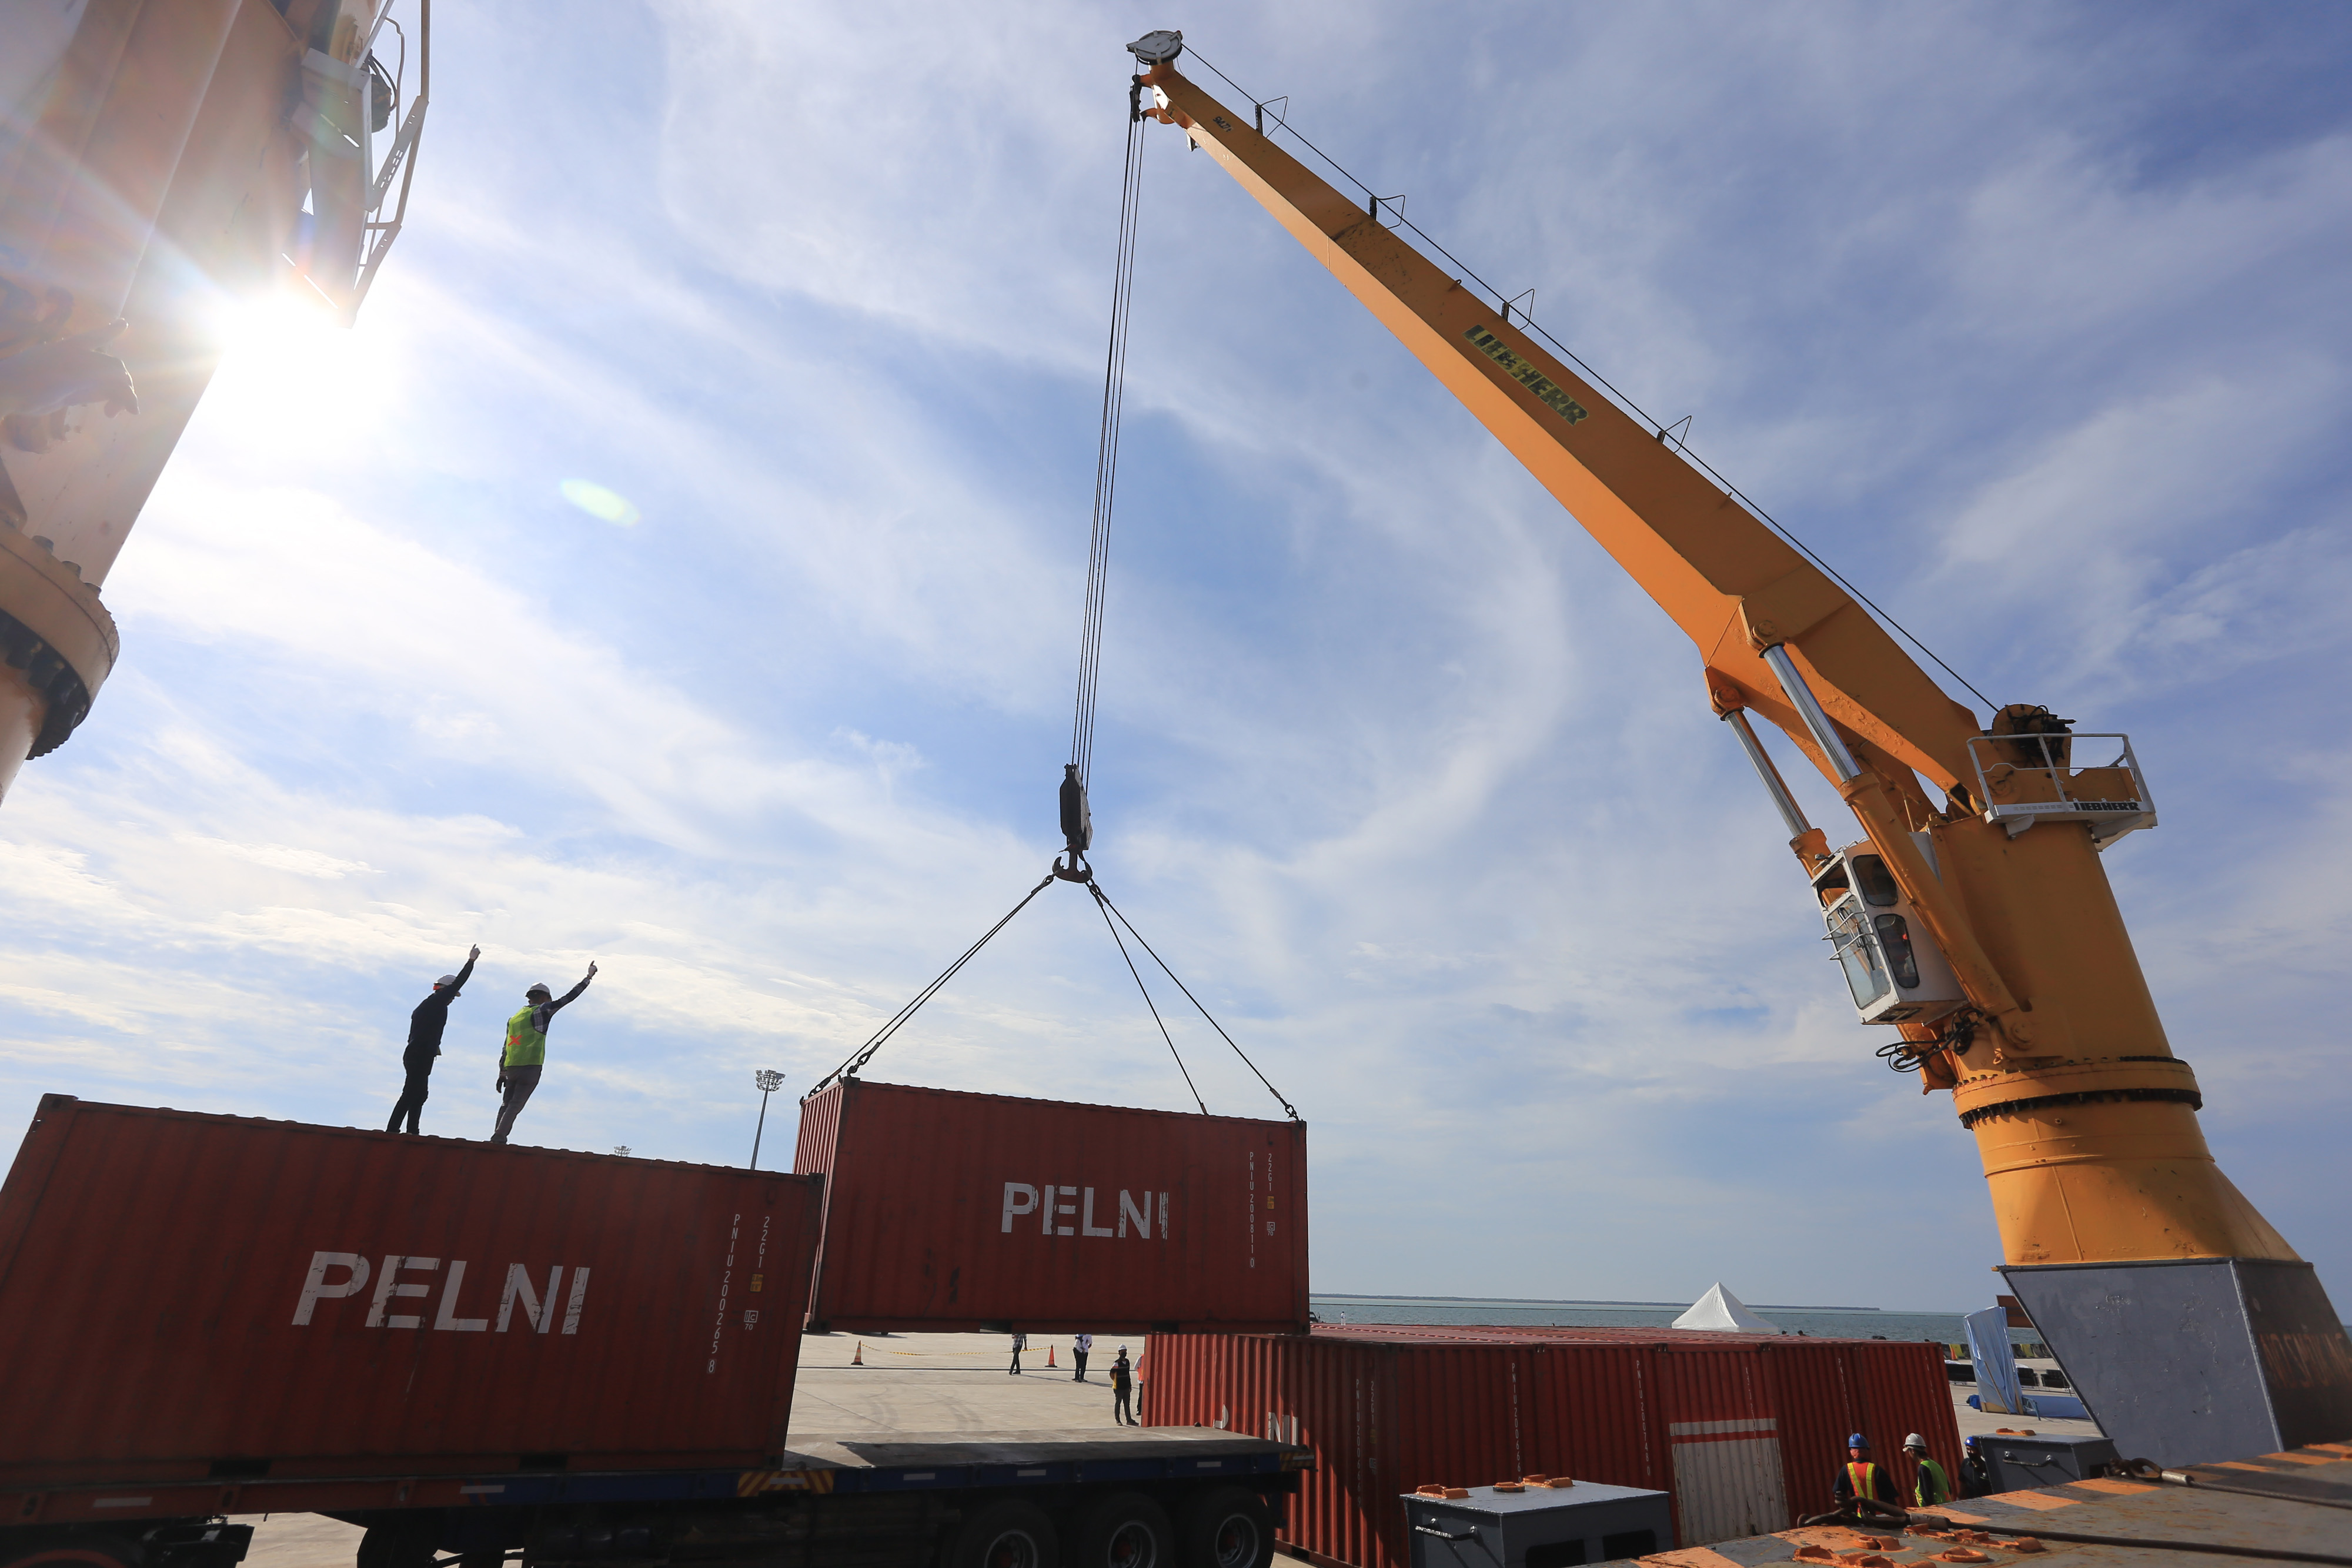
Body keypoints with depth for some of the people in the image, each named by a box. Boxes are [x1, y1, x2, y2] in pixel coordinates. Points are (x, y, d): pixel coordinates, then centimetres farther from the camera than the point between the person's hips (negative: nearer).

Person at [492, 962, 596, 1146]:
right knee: (515, 1105, -7)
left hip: (511, 1067, 6)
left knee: (506, 1104, 14)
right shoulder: (542, 1010, 1)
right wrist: (588, 978, 6)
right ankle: (499, 1137, -16)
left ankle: (497, 1138, 6)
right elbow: (568, 998, -1)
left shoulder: (514, 1018, 20)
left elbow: (506, 1048, 20)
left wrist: (502, 1073, 22)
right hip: (531, 1066, -6)